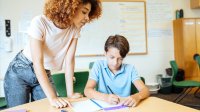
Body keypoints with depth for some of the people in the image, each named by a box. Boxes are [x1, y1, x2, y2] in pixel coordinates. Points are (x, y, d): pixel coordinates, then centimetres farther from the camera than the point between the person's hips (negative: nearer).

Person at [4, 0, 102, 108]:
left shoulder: (75, 28, -12)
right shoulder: (40, 23, -27)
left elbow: (69, 60, -13)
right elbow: (37, 62, -31)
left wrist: (70, 93, -17)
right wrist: (52, 97, -36)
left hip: (44, 74, 4)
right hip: (19, 72, -4)